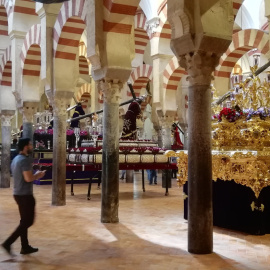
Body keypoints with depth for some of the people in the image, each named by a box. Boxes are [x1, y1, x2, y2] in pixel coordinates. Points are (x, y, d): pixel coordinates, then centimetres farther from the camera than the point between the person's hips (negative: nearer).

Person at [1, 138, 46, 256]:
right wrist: (38, 175, -7)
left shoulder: (16, 159, 12)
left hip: (18, 193, 10)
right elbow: (28, 178, -25)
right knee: (28, 221, -2)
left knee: (24, 221, 15)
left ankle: (25, 247, 21)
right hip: (25, 195, -10)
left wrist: (35, 175, 13)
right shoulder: (25, 160, -18)